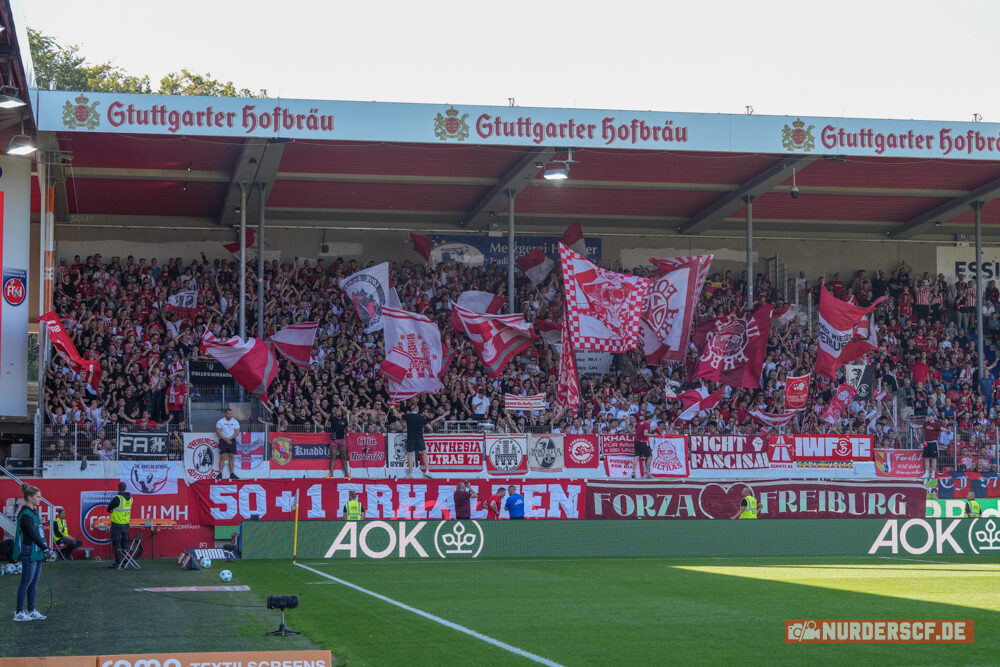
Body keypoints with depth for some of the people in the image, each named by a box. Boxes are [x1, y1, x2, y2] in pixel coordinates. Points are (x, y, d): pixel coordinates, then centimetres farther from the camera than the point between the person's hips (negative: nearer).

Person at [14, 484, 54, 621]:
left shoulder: (34, 511, 14)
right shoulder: (25, 514, -15)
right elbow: (33, 535, -19)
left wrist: (46, 548, 10)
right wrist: (46, 549, -16)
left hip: (37, 552, 9)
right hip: (29, 552, -9)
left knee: (34, 582, 11)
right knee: (26, 582, -4)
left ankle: (31, 611, 17)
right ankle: (19, 613, 1)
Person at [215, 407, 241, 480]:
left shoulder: (235, 422, 7)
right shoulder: (220, 422, 1)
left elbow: (237, 432, 0)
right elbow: (218, 432, -6)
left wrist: (229, 438, -14)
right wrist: (225, 439, -16)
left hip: (232, 441, 2)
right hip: (223, 441, -2)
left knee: (231, 457, 3)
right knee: (222, 457, -7)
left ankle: (232, 474, 3)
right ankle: (220, 474, -8)